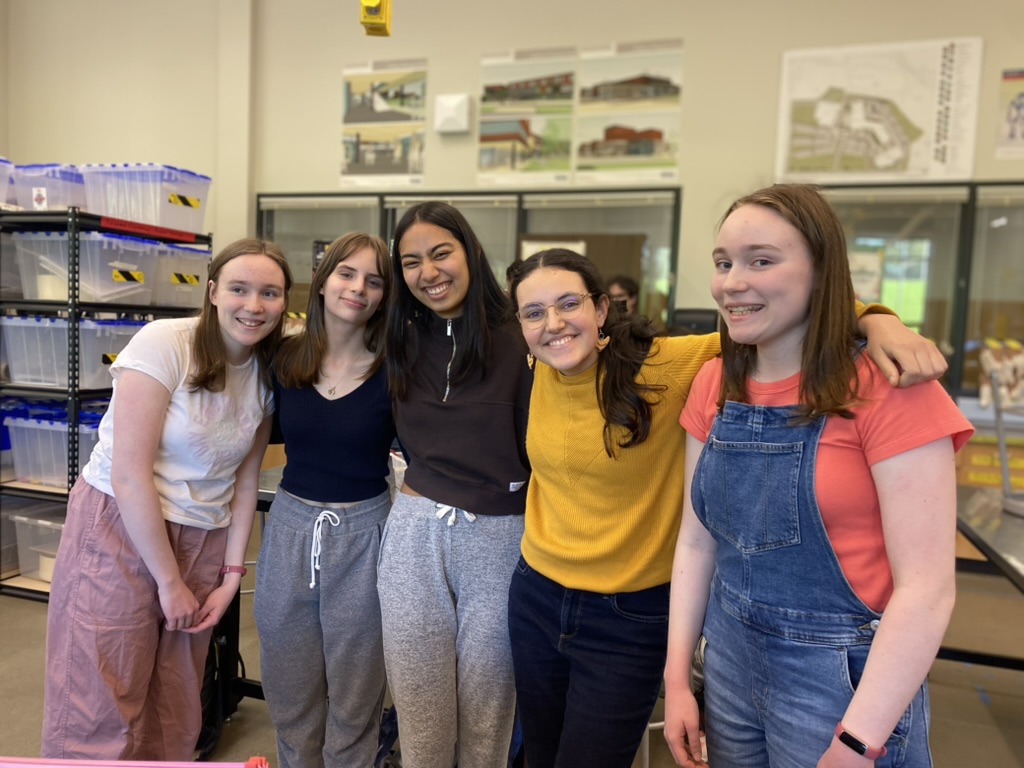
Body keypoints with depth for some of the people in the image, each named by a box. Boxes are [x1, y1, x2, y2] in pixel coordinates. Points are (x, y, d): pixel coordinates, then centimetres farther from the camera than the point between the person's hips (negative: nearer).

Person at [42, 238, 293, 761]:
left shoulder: (267, 373, 2)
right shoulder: (165, 344, -15)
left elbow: (245, 478, 6)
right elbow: (129, 475, -17)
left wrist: (232, 574, 1)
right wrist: (170, 581, -12)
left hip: (201, 541, 5)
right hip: (118, 528, -5)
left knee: (176, 713, 12)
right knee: (100, 715, 2)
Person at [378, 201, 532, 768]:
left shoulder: (516, 344, -9)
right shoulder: (404, 344, 7)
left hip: (500, 538, -3)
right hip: (414, 534, 4)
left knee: (485, 706, 12)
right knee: (419, 707, 15)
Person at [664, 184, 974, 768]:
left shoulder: (888, 387, -16)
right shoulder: (714, 386, 0)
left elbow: (927, 587, -18)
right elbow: (697, 539, 4)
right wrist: (677, 678, 2)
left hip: (845, 681, -5)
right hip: (729, 660, 5)